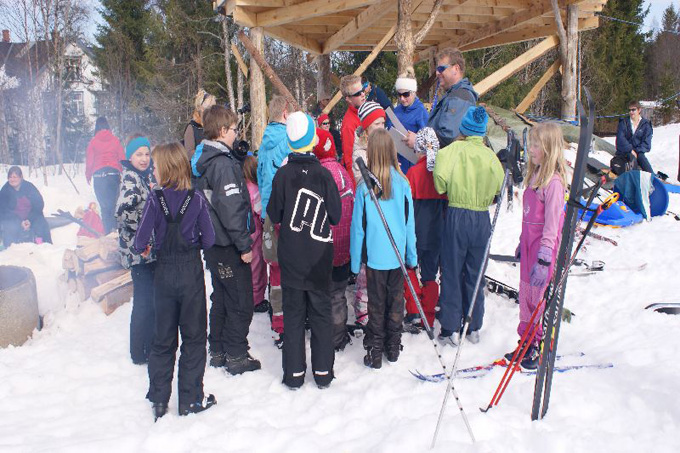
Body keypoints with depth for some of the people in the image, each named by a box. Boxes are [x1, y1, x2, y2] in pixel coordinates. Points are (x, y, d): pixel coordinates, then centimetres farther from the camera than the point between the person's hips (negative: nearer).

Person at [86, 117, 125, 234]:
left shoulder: (93, 141, 1)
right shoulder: (115, 140, 5)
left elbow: (89, 160, 4)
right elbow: (122, 158, 6)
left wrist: (88, 175, 16)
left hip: (99, 175, -1)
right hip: (114, 173, 1)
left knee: (104, 204, 2)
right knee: (113, 202, 11)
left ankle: (107, 231, -3)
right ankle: (115, 228, 6)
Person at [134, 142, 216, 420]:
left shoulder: (155, 199, -9)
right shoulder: (196, 199, -8)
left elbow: (141, 240, -11)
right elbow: (208, 240, -6)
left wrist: (142, 249, 11)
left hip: (164, 272, 1)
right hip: (191, 272, -1)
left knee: (163, 338, 14)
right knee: (194, 337, 10)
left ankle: (158, 400, 20)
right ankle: (191, 400, 14)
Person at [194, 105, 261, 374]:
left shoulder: (204, 161, 10)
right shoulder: (223, 163, -19)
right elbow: (231, 208, -24)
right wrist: (244, 245, -19)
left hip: (214, 244, 9)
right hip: (229, 246, -9)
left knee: (221, 299, 19)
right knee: (241, 302, 2)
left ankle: (218, 352, 28)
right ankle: (236, 356, 9)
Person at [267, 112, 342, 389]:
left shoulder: (283, 174, -8)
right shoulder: (323, 174, -8)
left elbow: (273, 214, -2)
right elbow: (336, 215, -3)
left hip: (291, 257, 0)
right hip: (319, 258, 0)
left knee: (293, 313, 9)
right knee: (321, 313, 11)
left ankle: (294, 373, 13)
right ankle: (323, 372, 15)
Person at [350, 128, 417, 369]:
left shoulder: (364, 186, -11)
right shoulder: (402, 182, -5)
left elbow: (358, 226, -5)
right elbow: (410, 222, 2)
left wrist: (356, 260, 4)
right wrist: (412, 255, 12)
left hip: (375, 256, -2)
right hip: (398, 255, 2)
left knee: (376, 303, 7)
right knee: (396, 299, 15)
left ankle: (375, 352, 14)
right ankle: (393, 346, 26)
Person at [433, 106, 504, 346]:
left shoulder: (456, 149, -8)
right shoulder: (490, 155, -1)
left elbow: (441, 177, -22)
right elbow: (500, 187, -2)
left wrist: (445, 190, -1)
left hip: (457, 217, -3)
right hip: (482, 219, 3)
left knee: (452, 273, 7)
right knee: (475, 273, 14)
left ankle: (452, 330, 10)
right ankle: (474, 328, 23)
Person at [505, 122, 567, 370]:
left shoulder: (553, 182, -16)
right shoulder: (535, 175, 11)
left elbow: (552, 224, -19)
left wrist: (544, 259, -21)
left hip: (543, 247, -8)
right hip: (529, 243, 8)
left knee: (534, 297, -1)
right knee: (525, 295, 14)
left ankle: (538, 349, 14)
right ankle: (527, 344, 26)